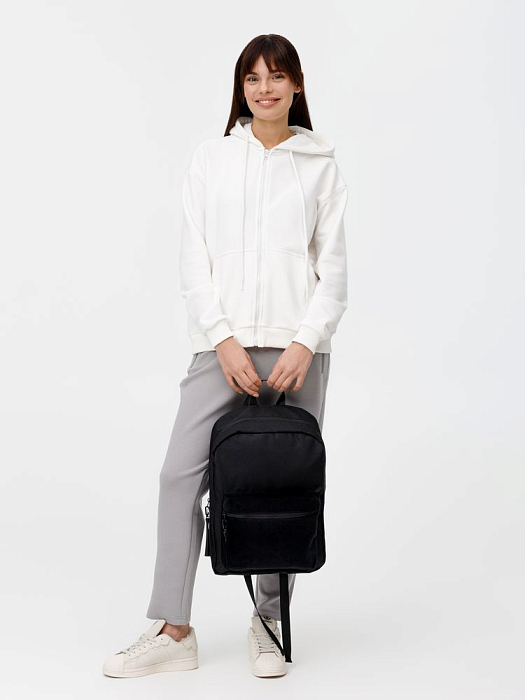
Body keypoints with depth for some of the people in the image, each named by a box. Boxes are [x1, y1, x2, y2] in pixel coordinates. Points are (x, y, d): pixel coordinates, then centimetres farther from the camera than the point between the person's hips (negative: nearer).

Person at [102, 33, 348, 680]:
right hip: (223, 341, 1)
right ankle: (173, 631, 2)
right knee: (181, 471, -6)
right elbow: (194, 259, 4)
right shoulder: (211, 158, 9)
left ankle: (269, 623, 17)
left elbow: (333, 264, 5)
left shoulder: (321, 165, 9)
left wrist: (305, 344, -9)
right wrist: (224, 341, -7)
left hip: (296, 344, 0)